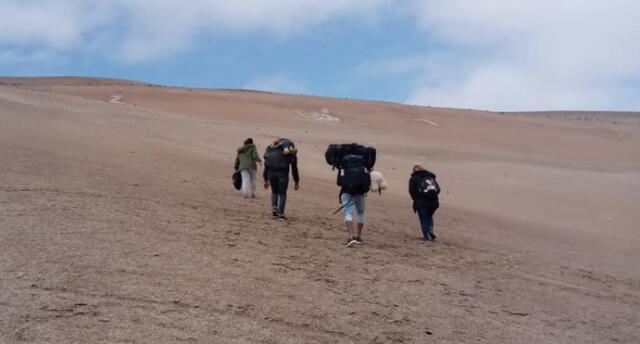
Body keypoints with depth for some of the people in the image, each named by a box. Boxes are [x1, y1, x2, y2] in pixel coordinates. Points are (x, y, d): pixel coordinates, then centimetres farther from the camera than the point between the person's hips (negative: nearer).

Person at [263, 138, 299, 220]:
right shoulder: (291, 153, 17)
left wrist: (266, 180, 25)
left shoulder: (270, 149, 23)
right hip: (283, 173, -2)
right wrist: (296, 182, 27)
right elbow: (294, 168, 19)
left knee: (274, 191, 22)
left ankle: (274, 207, 2)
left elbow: (266, 166, 21)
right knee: (282, 193, 10)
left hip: (271, 173, 2)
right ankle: (280, 213, 3)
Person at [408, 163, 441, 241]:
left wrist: (416, 199, 9)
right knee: (429, 217, 23)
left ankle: (427, 237, -1)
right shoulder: (431, 177, 16)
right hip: (433, 202, 4)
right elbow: (438, 189, 9)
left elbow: (412, 191, -5)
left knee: (424, 220, 5)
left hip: (421, 203, -4)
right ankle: (430, 230, 1)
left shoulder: (413, 179, 4)